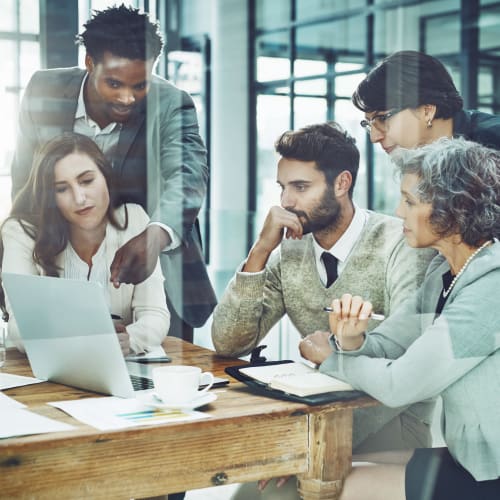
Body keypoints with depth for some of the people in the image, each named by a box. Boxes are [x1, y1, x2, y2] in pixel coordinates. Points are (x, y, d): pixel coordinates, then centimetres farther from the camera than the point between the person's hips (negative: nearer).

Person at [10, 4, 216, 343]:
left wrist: (156, 235, -53)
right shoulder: (45, 92, -7)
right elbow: (25, 184, 5)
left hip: (151, 277, -2)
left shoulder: (172, 106, -15)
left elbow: (188, 175, -32)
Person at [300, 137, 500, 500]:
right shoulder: (444, 272, 5)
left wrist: (330, 359, -4)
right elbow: (384, 345, 6)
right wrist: (351, 342, -17)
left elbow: (400, 385, -21)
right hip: (469, 458, 7)